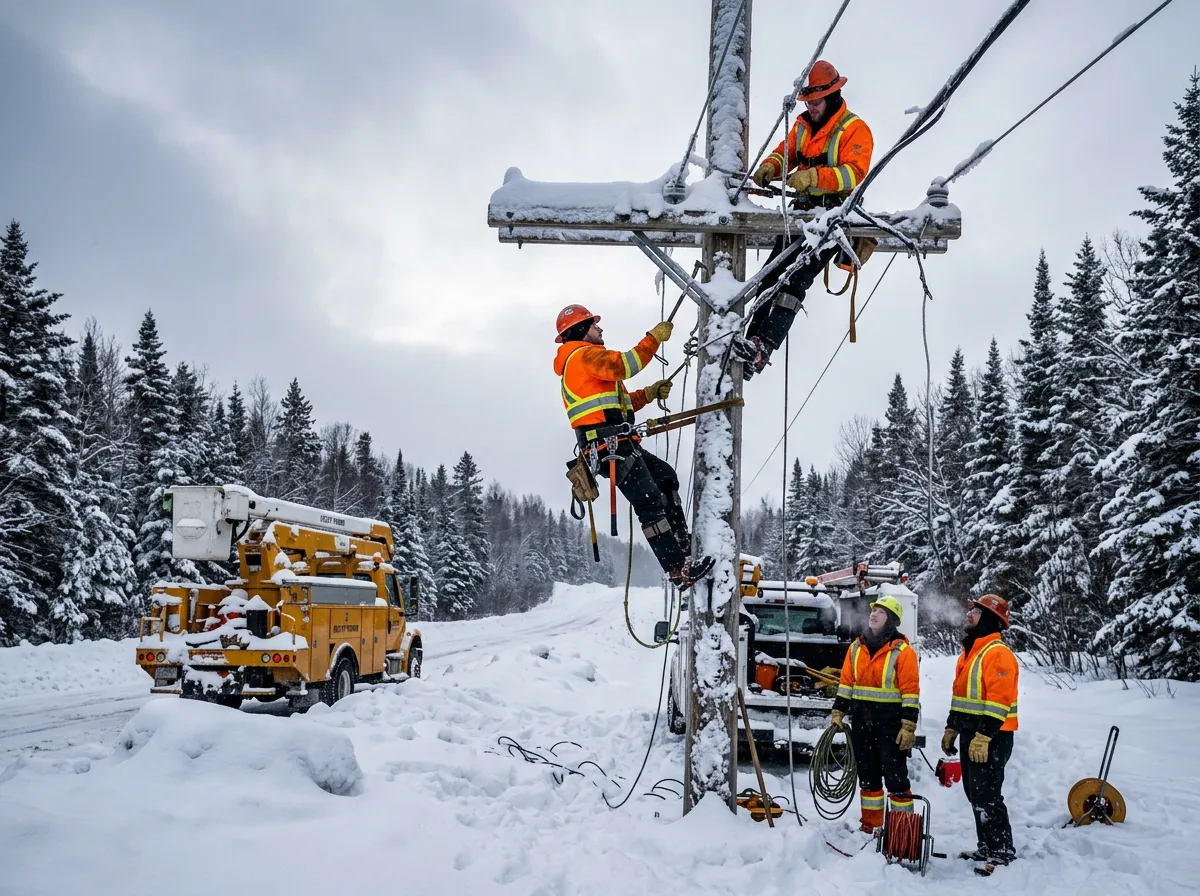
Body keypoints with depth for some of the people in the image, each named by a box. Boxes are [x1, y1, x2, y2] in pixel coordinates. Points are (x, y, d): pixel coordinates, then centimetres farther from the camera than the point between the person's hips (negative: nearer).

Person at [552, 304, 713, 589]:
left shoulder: (588, 360, 29)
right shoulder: (584, 355, -3)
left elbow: (620, 403, 27)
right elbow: (622, 365, -21)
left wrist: (650, 393, 14)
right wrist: (654, 339, -14)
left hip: (622, 445, 11)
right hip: (608, 445, -11)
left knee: (666, 477, 18)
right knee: (650, 502, -15)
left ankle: (682, 548, 13)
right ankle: (678, 569, -18)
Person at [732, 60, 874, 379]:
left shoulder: (855, 130, -8)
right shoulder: (803, 125, 15)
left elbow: (855, 173, -20)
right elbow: (785, 152, 15)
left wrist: (813, 176, -33)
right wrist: (769, 168, -10)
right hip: (803, 211, 8)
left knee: (795, 279, -20)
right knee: (771, 274, -3)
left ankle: (762, 348, -29)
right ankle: (752, 338, -3)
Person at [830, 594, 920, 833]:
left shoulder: (902, 651, -10)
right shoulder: (857, 647, 8)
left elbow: (911, 692, -12)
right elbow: (846, 683, 13)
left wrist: (908, 727, -16)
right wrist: (838, 713, 8)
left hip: (890, 724, -6)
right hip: (861, 722, 6)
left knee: (896, 776, -1)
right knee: (867, 775, 13)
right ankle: (871, 826, 24)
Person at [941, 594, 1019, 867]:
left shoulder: (998, 654, -16)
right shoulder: (969, 652, 16)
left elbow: (999, 701, -23)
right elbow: (960, 695, 23)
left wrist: (984, 736, -26)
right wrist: (951, 728, 21)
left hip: (991, 738, -10)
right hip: (971, 734, 10)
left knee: (986, 795, -7)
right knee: (975, 794, 14)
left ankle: (1002, 851, 2)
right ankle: (986, 847, 23)